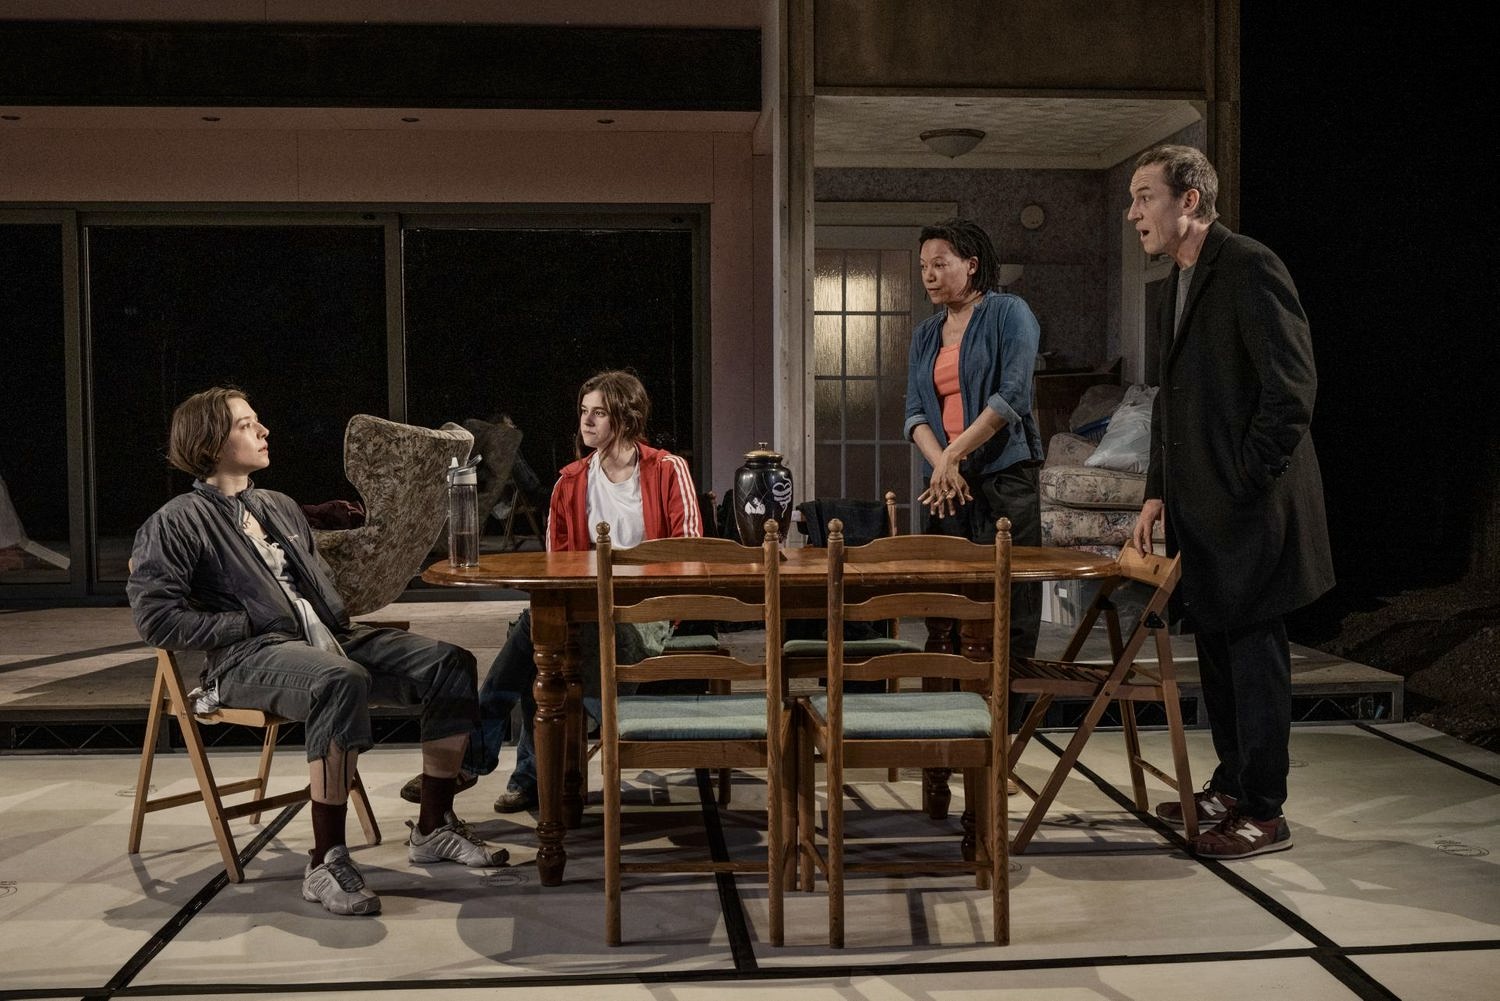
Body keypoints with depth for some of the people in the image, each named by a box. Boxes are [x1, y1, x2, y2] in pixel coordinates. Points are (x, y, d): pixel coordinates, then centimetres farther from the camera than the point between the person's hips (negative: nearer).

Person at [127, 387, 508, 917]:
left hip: (327, 637, 8)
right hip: (250, 656, -7)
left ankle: (434, 827, -1)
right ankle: (326, 863, -33)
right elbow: (154, 616, -8)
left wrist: (337, 622, 12)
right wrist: (246, 626, -11)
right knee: (341, 680, -40)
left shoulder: (280, 506, 26)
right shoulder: (176, 522, 2)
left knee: (450, 664, -11)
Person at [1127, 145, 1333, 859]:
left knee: (1253, 650, -1)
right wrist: (1157, 493, 14)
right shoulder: (1180, 282, 15)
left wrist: (1243, 486, -17)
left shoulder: (1249, 269, -13)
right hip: (1201, 508, 9)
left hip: (1249, 507, -9)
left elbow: (1292, 390, -19)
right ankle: (1230, 787, 29)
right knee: (1215, 646, 15)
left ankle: (1263, 814, 9)